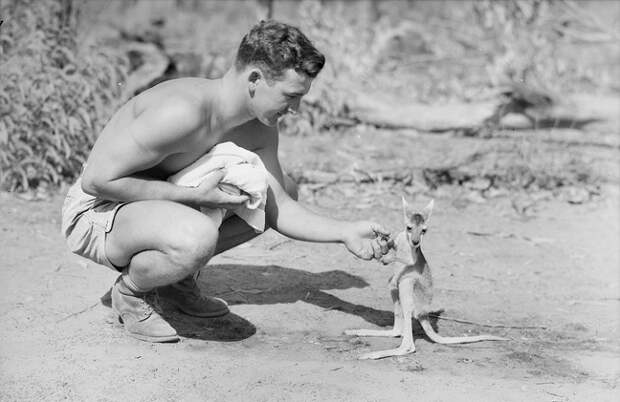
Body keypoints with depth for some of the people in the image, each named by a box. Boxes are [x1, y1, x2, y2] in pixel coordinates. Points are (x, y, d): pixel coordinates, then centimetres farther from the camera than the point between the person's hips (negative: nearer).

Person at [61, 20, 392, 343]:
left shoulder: (259, 128, -5)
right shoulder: (183, 112, -33)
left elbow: (278, 208, 1)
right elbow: (96, 180, -30)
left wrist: (345, 232, -14)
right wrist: (193, 196, -29)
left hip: (162, 205, 9)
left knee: (284, 189, 8)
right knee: (198, 237, -40)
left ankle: (179, 279, 14)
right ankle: (129, 292, -6)